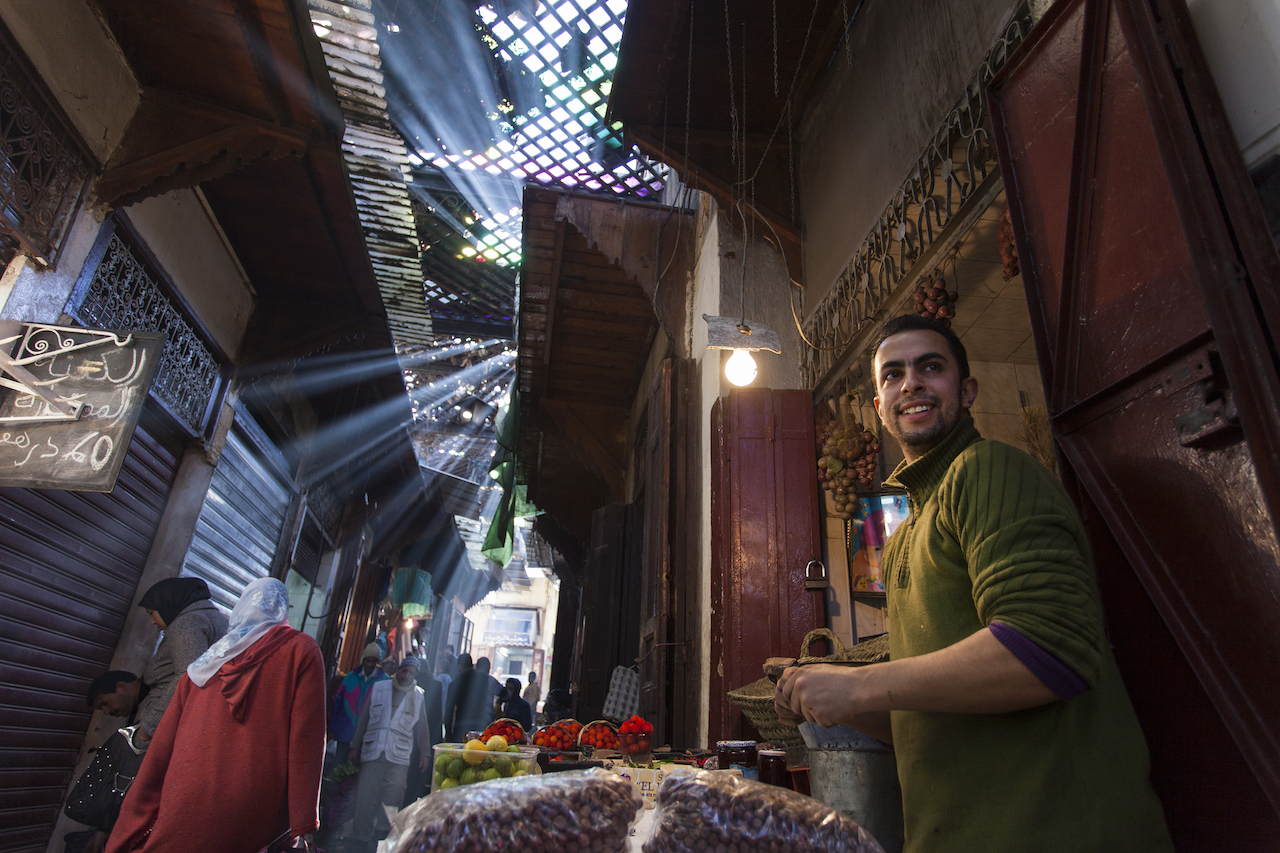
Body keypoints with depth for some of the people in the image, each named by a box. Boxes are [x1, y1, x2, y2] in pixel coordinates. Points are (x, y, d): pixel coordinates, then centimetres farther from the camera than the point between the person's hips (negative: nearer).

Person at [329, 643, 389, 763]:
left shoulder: (384, 680, -1)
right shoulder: (351, 677, 4)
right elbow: (338, 703, 9)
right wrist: (332, 728, 7)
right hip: (345, 732, 2)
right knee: (340, 763, 5)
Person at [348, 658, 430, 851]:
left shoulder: (418, 696, 7)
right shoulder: (378, 689, 7)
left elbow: (422, 726, 12)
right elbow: (363, 720, 12)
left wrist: (425, 753, 9)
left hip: (399, 757, 0)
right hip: (372, 754, 0)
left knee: (391, 802, -1)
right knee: (366, 800, 0)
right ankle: (362, 840, 14)